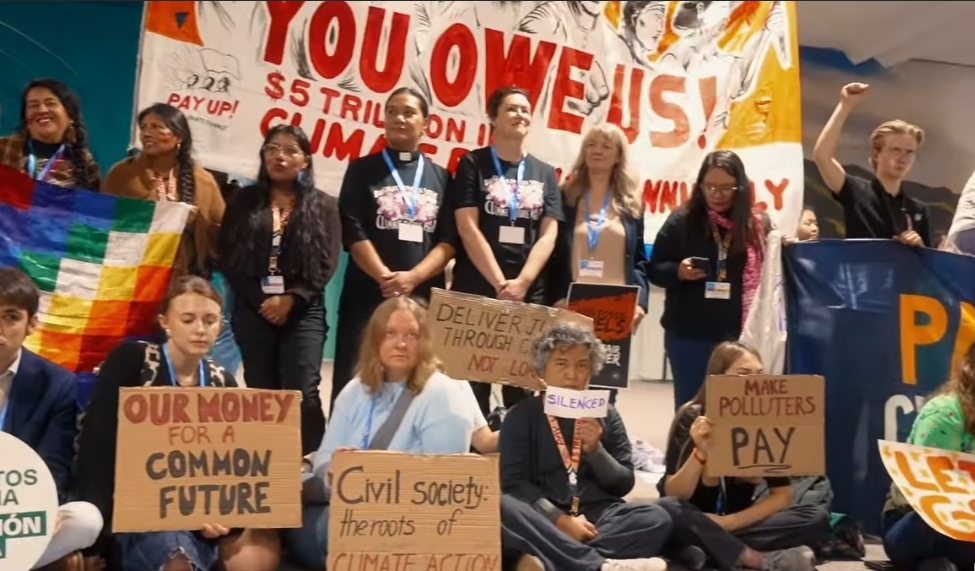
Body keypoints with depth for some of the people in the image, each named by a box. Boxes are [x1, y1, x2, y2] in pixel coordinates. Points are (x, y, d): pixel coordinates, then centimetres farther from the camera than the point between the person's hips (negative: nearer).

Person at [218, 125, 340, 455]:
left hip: (303, 311, -2)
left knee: (303, 392, -11)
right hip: (253, 309, 2)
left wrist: (290, 299, -13)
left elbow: (327, 263, -1)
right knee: (261, 393, 4)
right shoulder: (244, 202, 12)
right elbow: (228, 257, 4)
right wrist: (261, 300, -8)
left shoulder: (324, 206, 9)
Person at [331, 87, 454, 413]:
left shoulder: (441, 177, 12)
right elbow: (353, 233, -2)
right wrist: (386, 277, -15)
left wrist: (412, 277, -13)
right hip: (368, 295, -1)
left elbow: (449, 241, 3)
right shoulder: (363, 170, 8)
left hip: (424, 297, 2)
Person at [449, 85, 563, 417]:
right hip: (476, 290, -3)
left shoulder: (544, 173, 12)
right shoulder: (473, 165, 3)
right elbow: (468, 229, -6)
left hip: (531, 295, 3)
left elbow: (548, 235, 4)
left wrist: (521, 283, -10)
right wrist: (500, 284, -13)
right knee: (474, 379, 0)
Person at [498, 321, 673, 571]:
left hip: (596, 516, 3)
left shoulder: (606, 415, 14)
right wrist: (559, 519, -17)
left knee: (656, 518, -25)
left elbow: (624, 484, 11)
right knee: (503, 509, -34)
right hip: (543, 519, -2)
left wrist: (595, 449, -8)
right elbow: (513, 483, -3)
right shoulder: (521, 416, 7)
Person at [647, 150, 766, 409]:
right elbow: (654, 269, 3)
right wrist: (678, 272, -17)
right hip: (689, 335, -1)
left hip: (740, 335, 1)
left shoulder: (756, 225, 4)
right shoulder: (682, 220, -1)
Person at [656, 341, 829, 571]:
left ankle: (713, 550, -29)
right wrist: (700, 453, -34)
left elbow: (782, 496, -6)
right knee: (667, 510, -36)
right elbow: (673, 496, -17)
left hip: (740, 524, 3)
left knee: (818, 518, -19)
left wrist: (729, 522, -20)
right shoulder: (692, 418, -13)